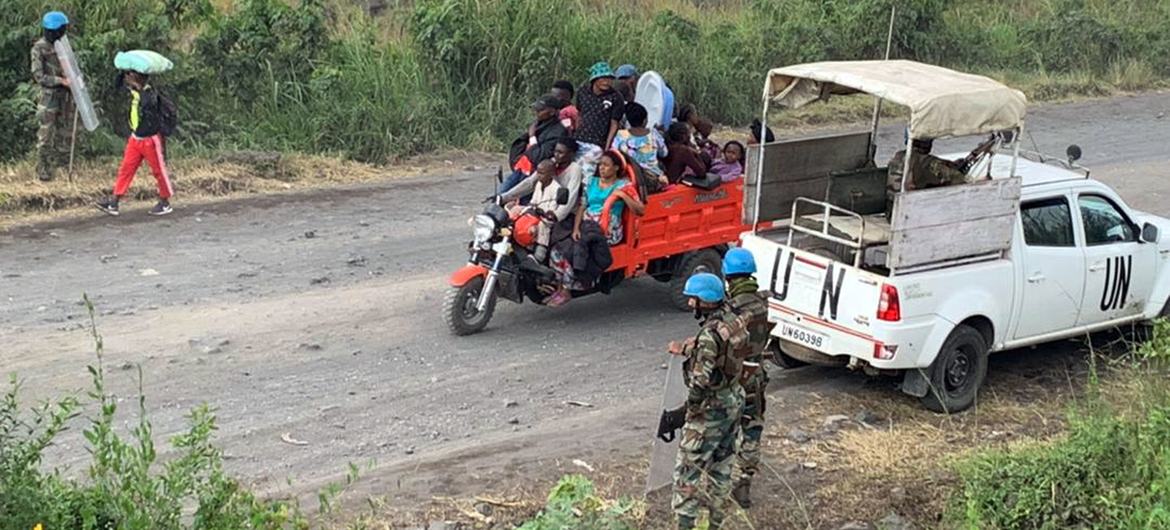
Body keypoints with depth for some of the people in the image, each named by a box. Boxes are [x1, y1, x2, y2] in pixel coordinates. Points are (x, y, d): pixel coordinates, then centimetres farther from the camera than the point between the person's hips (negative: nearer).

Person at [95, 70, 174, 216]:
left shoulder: (150, 93, -21)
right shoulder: (134, 91, 1)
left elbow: (147, 104, -38)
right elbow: (119, 82, 15)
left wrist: (140, 87, -30)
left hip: (151, 140, -8)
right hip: (135, 138, 8)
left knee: (159, 171, 7)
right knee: (126, 169, 5)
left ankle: (165, 204, 20)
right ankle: (113, 203, 6)